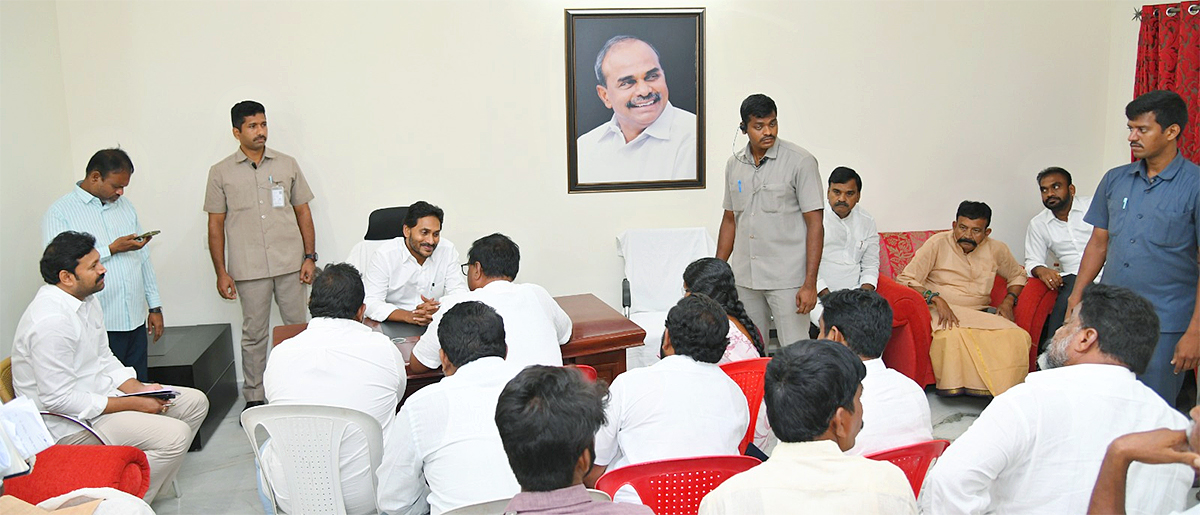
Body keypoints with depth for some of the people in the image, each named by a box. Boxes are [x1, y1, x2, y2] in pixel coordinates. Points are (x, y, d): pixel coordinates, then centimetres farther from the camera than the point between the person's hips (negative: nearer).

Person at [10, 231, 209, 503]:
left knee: (195, 401, 7)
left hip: (100, 394, 10)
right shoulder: (50, 321, -26)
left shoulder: (86, 299, 6)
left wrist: (138, 388, -2)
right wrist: (133, 404, -21)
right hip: (70, 423, -10)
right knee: (174, 435, -23)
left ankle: (156, 482, 14)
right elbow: (58, 399, -26)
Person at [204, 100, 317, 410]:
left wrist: (310, 257, 2)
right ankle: (254, 399, 17)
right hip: (249, 268, -1)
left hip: (291, 264, 1)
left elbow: (303, 212, 11)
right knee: (254, 334, 6)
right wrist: (221, 272, 0)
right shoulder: (221, 173, 5)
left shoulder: (287, 165, 9)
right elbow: (215, 225, 5)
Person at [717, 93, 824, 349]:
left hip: (787, 279, -5)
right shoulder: (734, 164, 8)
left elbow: (815, 224, -10)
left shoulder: (800, 162, -8)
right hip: (745, 279, 5)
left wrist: (810, 283, -15)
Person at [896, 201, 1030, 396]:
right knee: (954, 335, -39)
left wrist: (1008, 301, 10)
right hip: (940, 312, -4)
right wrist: (936, 299, -22)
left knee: (1018, 337, -26)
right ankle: (956, 388, -21)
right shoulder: (938, 243, -1)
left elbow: (1018, 274, 31)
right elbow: (905, 279, -7)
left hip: (979, 314, 4)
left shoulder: (996, 250, 12)